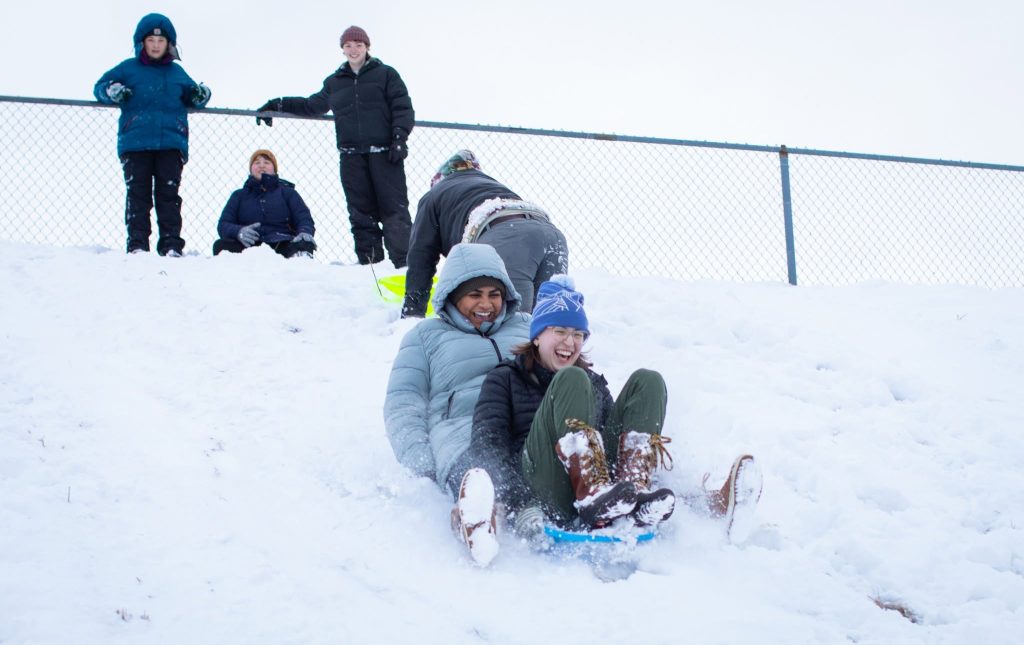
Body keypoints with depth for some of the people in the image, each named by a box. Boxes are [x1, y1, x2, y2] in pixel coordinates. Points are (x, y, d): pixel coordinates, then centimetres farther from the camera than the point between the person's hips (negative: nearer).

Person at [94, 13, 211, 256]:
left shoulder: (176, 72, 16)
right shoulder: (128, 68, 9)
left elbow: (190, 98, 26)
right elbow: (99, 86, 13)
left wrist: (201, 96, 2)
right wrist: (111, 92, -10)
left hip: (171, 143, 1)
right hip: (135, 143, -1)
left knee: (168, 195, -2)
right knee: (138, 194, -3)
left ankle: (171, 245, -2)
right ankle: (137, 243, -2)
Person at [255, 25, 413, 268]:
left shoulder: (385, 74, 8)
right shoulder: (334, 82, 21)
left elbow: (403, 108, 3)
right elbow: (313, 105, 34)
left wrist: (399, 138, -10)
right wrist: (279, 105, 28)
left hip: (384, 154, -4)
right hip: (351, 157, 4)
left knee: (394, 209, -9)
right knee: (360, 212, 0)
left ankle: (404, 262, -12)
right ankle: (369, 261, 1)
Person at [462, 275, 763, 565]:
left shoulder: (594, 383, 32)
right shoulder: (506, 379, 19)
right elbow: (487, 446, 2)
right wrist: (521, 506, -17)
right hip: (543, 496, -4)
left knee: (647, 381, -7)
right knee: (571, 380, -21)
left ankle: (635, 496, -32)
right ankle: (595, 497, -43)